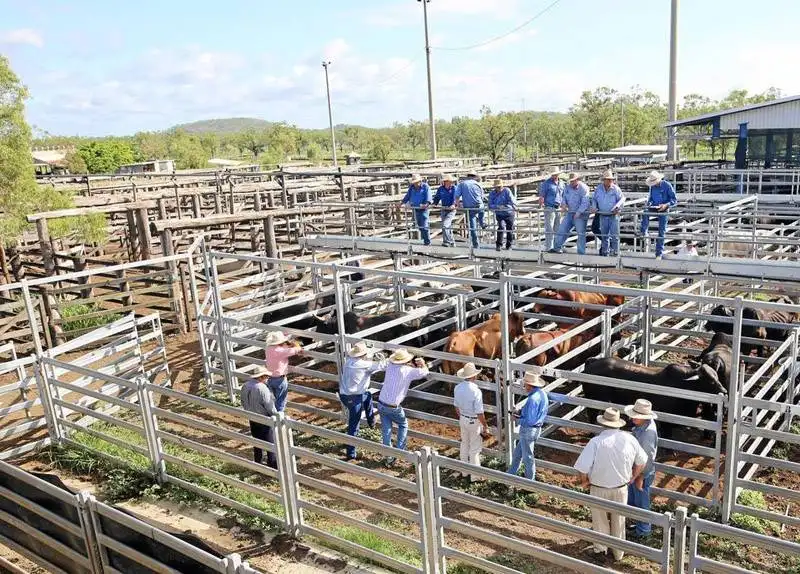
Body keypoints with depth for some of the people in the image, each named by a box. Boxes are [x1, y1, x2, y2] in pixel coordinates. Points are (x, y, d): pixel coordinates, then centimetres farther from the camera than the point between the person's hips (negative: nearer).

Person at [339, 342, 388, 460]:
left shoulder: (349, 361, 2)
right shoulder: (363, 365, -21)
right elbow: (380, 365, -8)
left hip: (344, 393, 8)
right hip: (354, 398, -8)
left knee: (368, 395, 33)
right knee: (353, 426, 2)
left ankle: (371, 421, 46)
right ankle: (350, 454, 9)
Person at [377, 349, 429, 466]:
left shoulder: (390, 366, -1)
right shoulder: (408, 371, -15)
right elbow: (425, 372, -2)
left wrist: (414, 364, 27)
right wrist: (423, 363, 20)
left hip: (381, 404, 4)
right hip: (393, 408, -4)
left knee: (386, 430, 12)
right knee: (403, 425, 23)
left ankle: (389, 458, 15)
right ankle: (400, 450, 22)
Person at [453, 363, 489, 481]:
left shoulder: (457, 388, -8)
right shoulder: (476, 391, -29)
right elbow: (479, 413, -23)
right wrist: (485, 425, -8)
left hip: (463, 419, 6)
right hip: (474, 421, -6)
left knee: (464, 444, 23)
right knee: (475, 448, 9)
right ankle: (475, 475, 21)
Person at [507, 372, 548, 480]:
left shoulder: (533, 398, -29)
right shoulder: (542, 393, 1)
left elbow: (530, 420, -27)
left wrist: (518, 418, -12)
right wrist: (521, 411, 3)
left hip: (528, 430, -9)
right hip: (536, 428, 9)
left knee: (527, 456, 11)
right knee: (517, 453, 23)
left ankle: (530, 479, 28)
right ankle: (511, 474, 36)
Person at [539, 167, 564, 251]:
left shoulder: (561, 183, 14)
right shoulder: (546, 183, -3)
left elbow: (563, 196, 22)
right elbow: (541, 196, -7)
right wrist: (541, 204, -19)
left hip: (558, 209, 6)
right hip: (549, 208, -6)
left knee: (557, 229, 9)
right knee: (549, 229, -8)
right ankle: (549, 247, -6)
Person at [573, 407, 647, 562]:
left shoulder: (596, 442, -25)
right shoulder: (629, 439, -13)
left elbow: (582, 468, -26)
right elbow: (641, 461, 2)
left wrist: (584, 481, -6)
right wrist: (634, 477, 17)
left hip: (599, 489, -3)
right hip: (621, 488, 3)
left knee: (600, 520, 20)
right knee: (619, 520, 22)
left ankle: (600, 547, 39)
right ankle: (618, 552, 38)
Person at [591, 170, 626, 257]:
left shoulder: (616, 189, -4)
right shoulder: (598, 189, 5)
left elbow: (622, 199, -4)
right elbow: (594, 199, 17)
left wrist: (617, 207, -20)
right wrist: (594, 207, 1)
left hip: (613, 215, -3)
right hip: (603, 216, 3)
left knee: (614, 234, -6)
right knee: (604, 235, 10)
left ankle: (615, 252, 0)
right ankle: (604, 252, 20)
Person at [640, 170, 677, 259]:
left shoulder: (667, 185, -13)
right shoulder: (652, 186, 1)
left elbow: (675, 200, -11)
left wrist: (666, 205, -27)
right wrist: (649, 203, -3)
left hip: (663, 210, -4)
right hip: (654, 208, 4)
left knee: (662, 232, -1)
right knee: (645, 213, -32)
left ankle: (659, 253, 5)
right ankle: (643, 232, -20)